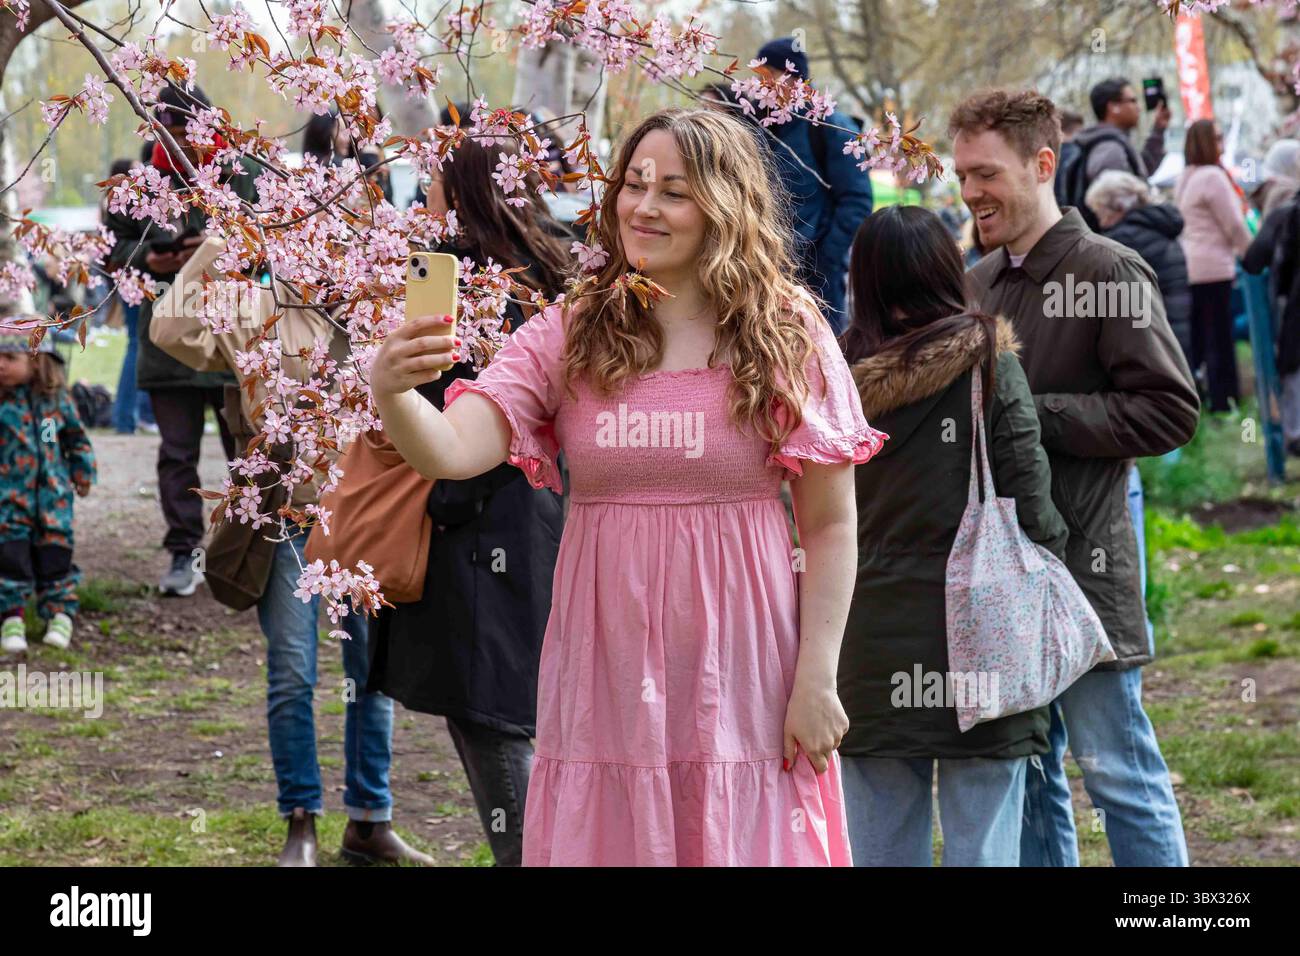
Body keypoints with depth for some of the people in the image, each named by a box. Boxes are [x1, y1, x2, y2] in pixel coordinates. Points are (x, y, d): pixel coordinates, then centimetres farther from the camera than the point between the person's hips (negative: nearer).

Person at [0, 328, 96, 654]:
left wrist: (83, 471, 18)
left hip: (53, 496, 2)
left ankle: (60, 613, 19)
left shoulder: (56, 396, 0)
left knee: (55, 554, 7)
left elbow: (75, 435, 13)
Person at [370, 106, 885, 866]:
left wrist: (816, 681, -6)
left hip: (740, 682, -1)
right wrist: (391, 394, -31)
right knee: (607, 841, 6)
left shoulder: (788, 339, 1)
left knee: (740, 843, 2)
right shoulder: (567, 337, 4)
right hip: (604, 681, 1)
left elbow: (830, 527, 1)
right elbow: (450, 453, -10)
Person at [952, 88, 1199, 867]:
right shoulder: (978, 283, 12)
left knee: (1117, 769, -2)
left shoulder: (1110, 273, -9)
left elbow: (1171, 410, -15)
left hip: (1083, 564, -7)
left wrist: (1035, 417, -17)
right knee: (1025, 771, 13)